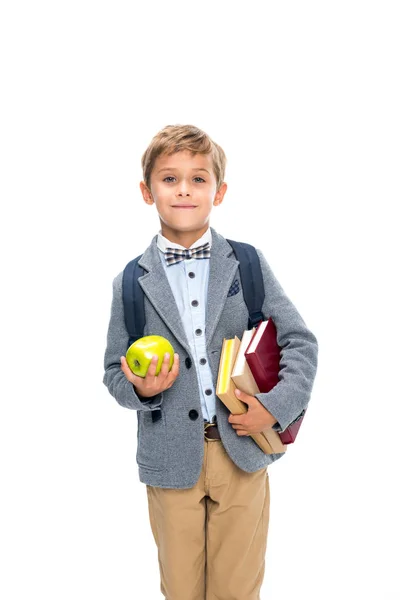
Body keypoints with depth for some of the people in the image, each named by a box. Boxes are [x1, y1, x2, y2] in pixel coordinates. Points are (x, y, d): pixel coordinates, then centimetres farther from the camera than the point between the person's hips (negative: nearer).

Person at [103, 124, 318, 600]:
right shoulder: (131, 284, -1)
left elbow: (300, 341, 2)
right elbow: (115, 372, 6)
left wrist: (275, 405, -11)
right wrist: (140, 389, -15)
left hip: (243, 454, 0)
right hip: (173, 461, 0)